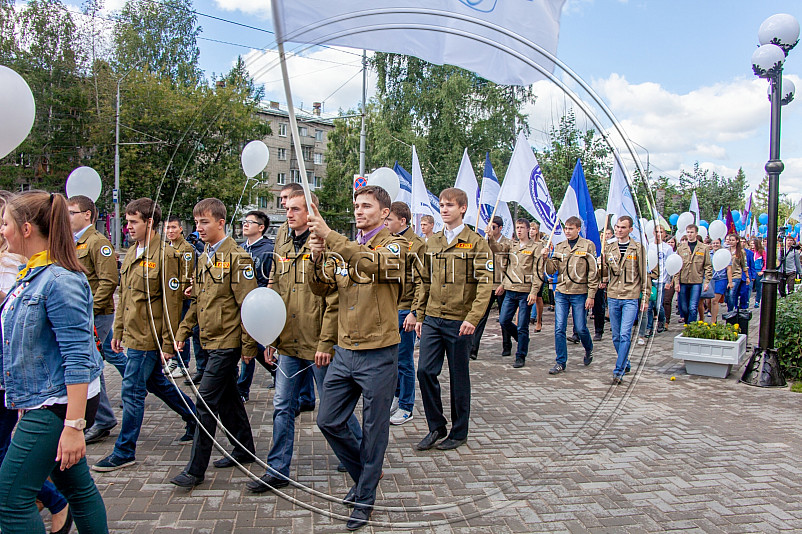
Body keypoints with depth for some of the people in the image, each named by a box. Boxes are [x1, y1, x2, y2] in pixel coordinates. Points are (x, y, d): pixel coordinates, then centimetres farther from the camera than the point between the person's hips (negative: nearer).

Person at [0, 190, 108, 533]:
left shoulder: (60, 280, -19)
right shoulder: (31, 275, 10)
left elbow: (78, 357, -23)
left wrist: (74, 425, -25)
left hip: (58, 405, -9)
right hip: (42, 401, 9)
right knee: (76, 487, 18)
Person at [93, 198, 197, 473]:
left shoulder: (165, 255, -15)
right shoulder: (132, 253, 12)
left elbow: (171, 303, -16)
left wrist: (167, 344, -16)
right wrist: (119, 331, 18)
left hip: (149, 338, -9)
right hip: (134, 335, 9)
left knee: (132, 391, -1)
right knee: (156, 383, 18)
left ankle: (124, 452, 12)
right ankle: (194, 418, 35)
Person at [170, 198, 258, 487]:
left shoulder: (237, 257, -14)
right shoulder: (204, 258, 13)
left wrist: (248, 345, -15)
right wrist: (183, 331, 11)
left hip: (227, 342, -8)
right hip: (210, 341, 9)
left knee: (206, 401, -6)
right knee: (227, 398, 17)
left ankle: (196, 469, 4)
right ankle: (244, 449, 32)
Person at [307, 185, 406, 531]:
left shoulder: (394, 244, -6)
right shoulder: (344, 248, 12)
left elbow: (372, 262, -29)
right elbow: (323, 289, 5)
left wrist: (329, 236, -32)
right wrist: (318, 258, -13)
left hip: (378, 355, -6)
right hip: (344, 352, 6)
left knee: (374, 430, 7)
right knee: (328, 421, 12)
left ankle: (366, 497, 25)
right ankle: (365, 472, 36)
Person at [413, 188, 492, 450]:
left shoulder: (476, 243, -5)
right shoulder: (432, 242, 11)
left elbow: (485, 284, -11)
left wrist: (473, 318, -21)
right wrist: (419, 315, 11)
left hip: (460, 322, -4)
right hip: (432, 319, 5)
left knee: (459, 378, 6)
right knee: (425, 371, 0)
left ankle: (459, 432, 22)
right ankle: (436, 427, 18)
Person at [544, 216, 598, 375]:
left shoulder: (588, 246, -2)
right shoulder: (559, 247, 9)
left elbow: (593, 272, -3)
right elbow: (552, 270, 5)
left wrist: (591, 295, -8)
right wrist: (547, 258, -14)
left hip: (579, 293, -3)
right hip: (561, 292, 3)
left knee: (580, 328, 3)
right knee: (559, 329, 0)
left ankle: (589, 349, 34)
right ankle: (560, 362, 10)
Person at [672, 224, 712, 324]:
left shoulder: (704, 248, 4)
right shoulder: (681, 248, 8)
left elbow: (708, 266, 3)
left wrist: (707, 281, -5)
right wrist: (676, 282, -2)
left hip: (697, 282, -2)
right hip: (683, 282, 2)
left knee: (693, 308, -8)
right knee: (683, 307, 7)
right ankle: (687, 325, 26)